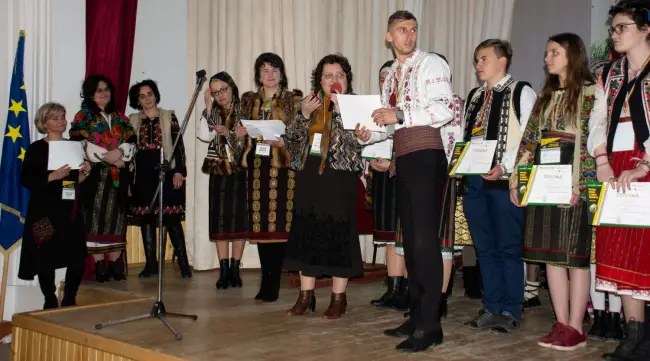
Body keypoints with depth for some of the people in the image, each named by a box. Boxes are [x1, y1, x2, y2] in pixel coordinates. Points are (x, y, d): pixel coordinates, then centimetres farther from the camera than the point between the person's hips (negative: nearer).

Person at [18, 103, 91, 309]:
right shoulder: (36, 149, -2)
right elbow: (26, 180, -10)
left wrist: (85, 174, 0)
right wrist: (52, 177, -21)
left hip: (71, 211, 5)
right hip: (46, 212, -5)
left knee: (78, 257, 1)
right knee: (47, 258, -1)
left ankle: (69, 301, 17)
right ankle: (50, 302, 13)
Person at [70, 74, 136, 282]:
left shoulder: (120, 118, 16)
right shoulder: (83, 117, 4)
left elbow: (131, 143, 7)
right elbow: (79, 144, -8)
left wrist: (119, 153, -14)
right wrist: (105, 157, -13)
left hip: (119, 176, 3)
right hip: (95, 175, -3)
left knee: (116, 217, 2)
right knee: (96, 217, -6)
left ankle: (115, 264, 7)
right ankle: (99, 265, -2)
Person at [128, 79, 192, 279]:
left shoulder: (169, 117, 6)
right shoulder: (133, 120, 11)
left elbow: (179, 145, 1)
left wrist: (179, 171, -8)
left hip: (165, 171, -3)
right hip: (142, 174, 3)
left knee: (171, 218, -6)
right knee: (146, 218, 4)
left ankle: (183, 262, -3)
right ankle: (151, 263, 10)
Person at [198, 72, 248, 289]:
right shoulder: (213, 114, 9)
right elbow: (204, 135, -10)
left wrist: (229, 134, -13)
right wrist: (208, 107, -10)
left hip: (240, 171, -2)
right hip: (219, 173, 2)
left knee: (239, 220, 0)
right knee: (220, 221, 0)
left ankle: (234, 270, 8)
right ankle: (223, 271, 5)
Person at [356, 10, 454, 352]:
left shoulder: (431, 63, -4)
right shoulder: (391, 75, 18)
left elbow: (445, 109, -17)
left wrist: (400, 114, -21)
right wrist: (368, 133, 2)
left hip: (427, 158, -8)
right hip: (403, 161, 8)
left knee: (425, 240, -11)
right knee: (410, 240, 11)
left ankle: (430, 325, -8)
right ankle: (417, 316, 20)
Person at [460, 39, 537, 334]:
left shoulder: (521, 92, -2)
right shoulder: (474, 96, 18)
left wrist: (505, 168, -19)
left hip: (505, 181, -7)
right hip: (475, 180, 7)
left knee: (508, 249, 0)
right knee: (485, 249, 10)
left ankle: (511, 312, 9)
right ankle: (492, 309, 19)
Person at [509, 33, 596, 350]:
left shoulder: (589, 92, -4)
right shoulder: (545, 95, 17)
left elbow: (591, 140, -12)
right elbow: (529, 138, 15)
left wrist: (577, 184, -20)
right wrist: (516, 179, 9)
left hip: (571, 183, -7)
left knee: (574, 254, -2)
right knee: (550, 254, 6)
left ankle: (575, 329, 5)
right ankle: (561, 325, 13)